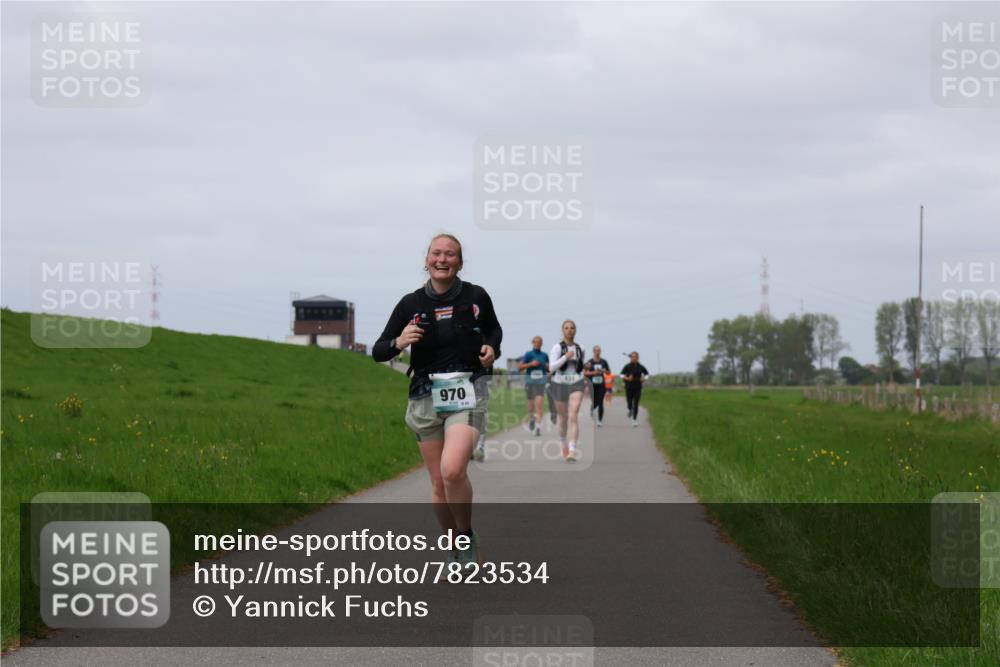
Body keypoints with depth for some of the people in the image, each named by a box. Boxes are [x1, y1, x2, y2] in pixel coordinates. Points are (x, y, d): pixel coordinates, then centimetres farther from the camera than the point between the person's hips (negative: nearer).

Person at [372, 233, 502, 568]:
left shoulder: (476, 297, -1)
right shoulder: (411, 304, 0)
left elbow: (494, 329, 19)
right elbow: (378, 351, 4)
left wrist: (491, 348, -2)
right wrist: (398, 342, -17)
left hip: (467, 393, -2)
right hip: (426, 397, 2)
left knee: (452, 470, -24)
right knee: (439, 484, 5)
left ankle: (468, 537, -1)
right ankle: (454, 550, 25)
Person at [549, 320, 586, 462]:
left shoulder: (580, 349, 6)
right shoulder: (557, 347, -5)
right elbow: (552, 367, -16)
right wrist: (565, 357, -25)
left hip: (576, 385, 0)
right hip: (561, 385, 0)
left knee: (573, 417, -17)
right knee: (563, 418, 15)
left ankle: (572, 451, -27)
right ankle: (563, 444, 43)